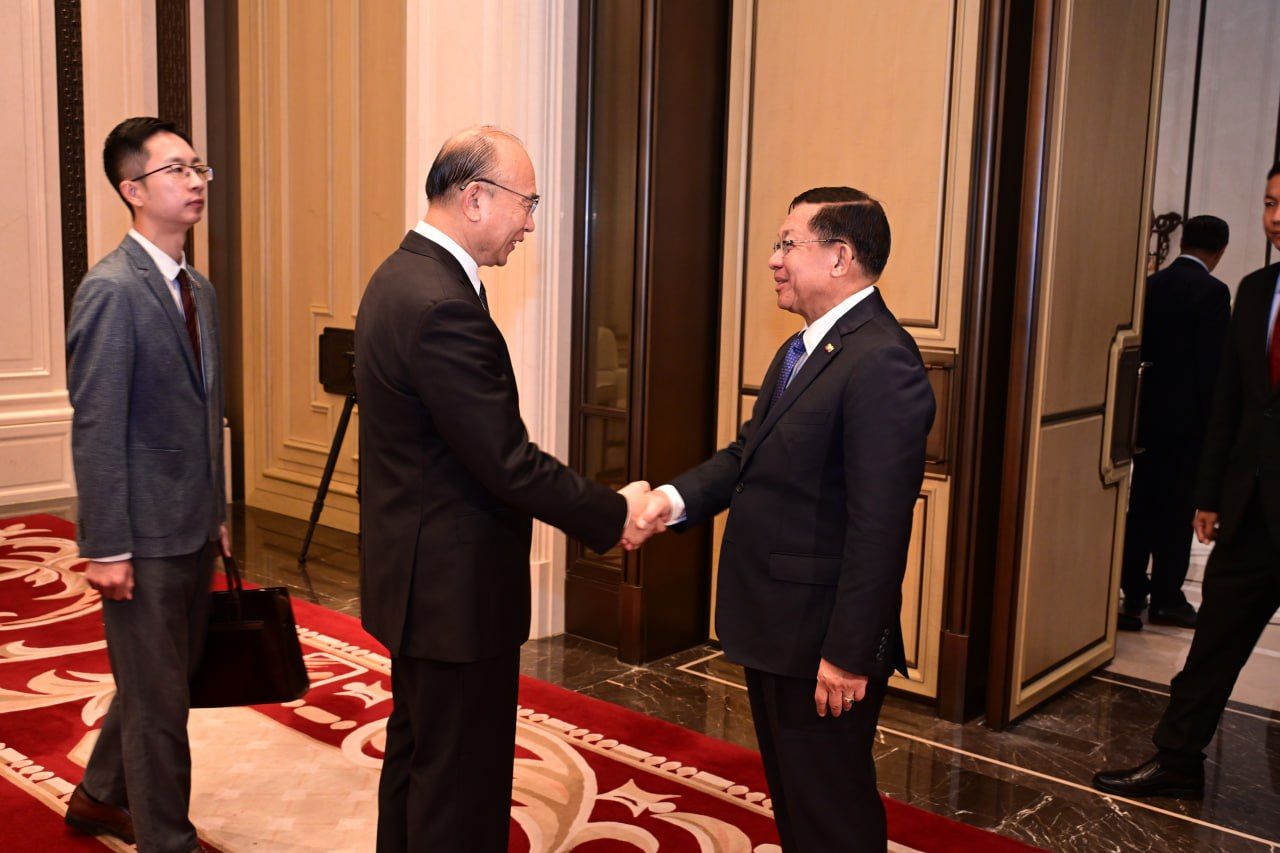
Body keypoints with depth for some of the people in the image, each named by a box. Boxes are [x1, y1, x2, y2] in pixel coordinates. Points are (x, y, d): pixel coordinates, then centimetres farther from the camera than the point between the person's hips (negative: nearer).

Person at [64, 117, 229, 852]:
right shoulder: (110, 290, -15)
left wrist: (218, 514, 16)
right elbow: (96, 429, -17)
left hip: (194, 532, 8)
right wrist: (106, 547, -18)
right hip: (145, 538, -8)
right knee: (158, 698, 5)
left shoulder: (200, 290, 11)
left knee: (158, 680, 22)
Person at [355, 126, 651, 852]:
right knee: (462, 782, 4)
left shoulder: (404, 275, 7)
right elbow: (507, 462, -24)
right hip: (454, 583, -11)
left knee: (417, 756, 23)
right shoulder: (442, 305, -25)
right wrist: (613, 514, -11)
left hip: (418, 570, 11)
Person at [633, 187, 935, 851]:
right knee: (792, 800, 24)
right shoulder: (800, 349, 11)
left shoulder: (880, 361, -22)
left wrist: (849, 653, -23)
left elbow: (878, 527, -25)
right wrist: (677, 496, -8)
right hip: (775, 627, 10)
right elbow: (748, 453, 10)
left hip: (822, 642, -10)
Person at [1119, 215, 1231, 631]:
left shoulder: (1151, 285, 6)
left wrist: (1138, 407, 15)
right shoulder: (1211, 291, -12)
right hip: (1187, 419, -5)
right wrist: (1215, 423, -8)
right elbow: (1212, 363, -15)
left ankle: (1132, 596, 10)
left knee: (1141, 508, 9)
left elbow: (1141, 350, 9)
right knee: (1178, 510, 5)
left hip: (1147, 415, 5)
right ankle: (1166, 598, 13)